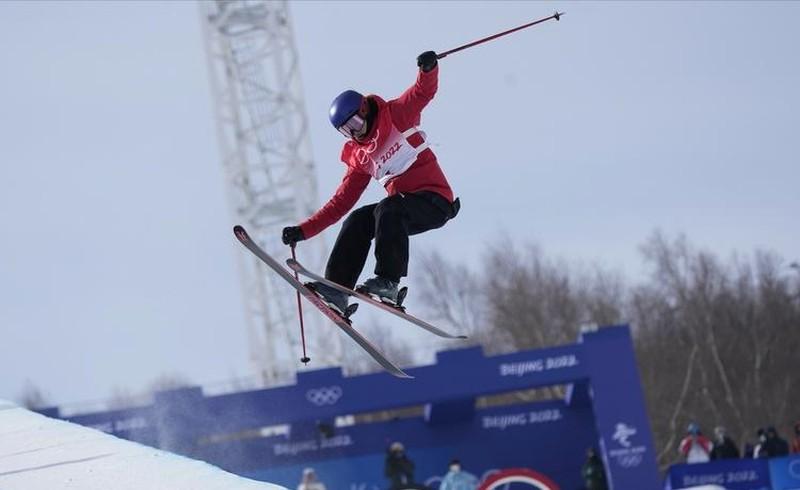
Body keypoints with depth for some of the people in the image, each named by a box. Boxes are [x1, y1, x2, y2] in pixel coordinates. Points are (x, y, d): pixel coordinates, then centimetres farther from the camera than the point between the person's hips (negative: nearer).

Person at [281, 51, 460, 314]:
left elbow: (424, 91, -12)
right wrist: (303, 230, 9)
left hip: (434, 200, -6)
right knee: (358, 220, -14)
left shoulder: (395, 115, 2)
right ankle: (336, 290, -21)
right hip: (401, 205, 6)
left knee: (387, 211, -32)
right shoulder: (359, 157, 16)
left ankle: (388, 281, -37)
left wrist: (428, 68, -35)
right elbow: (340, 202, 15)